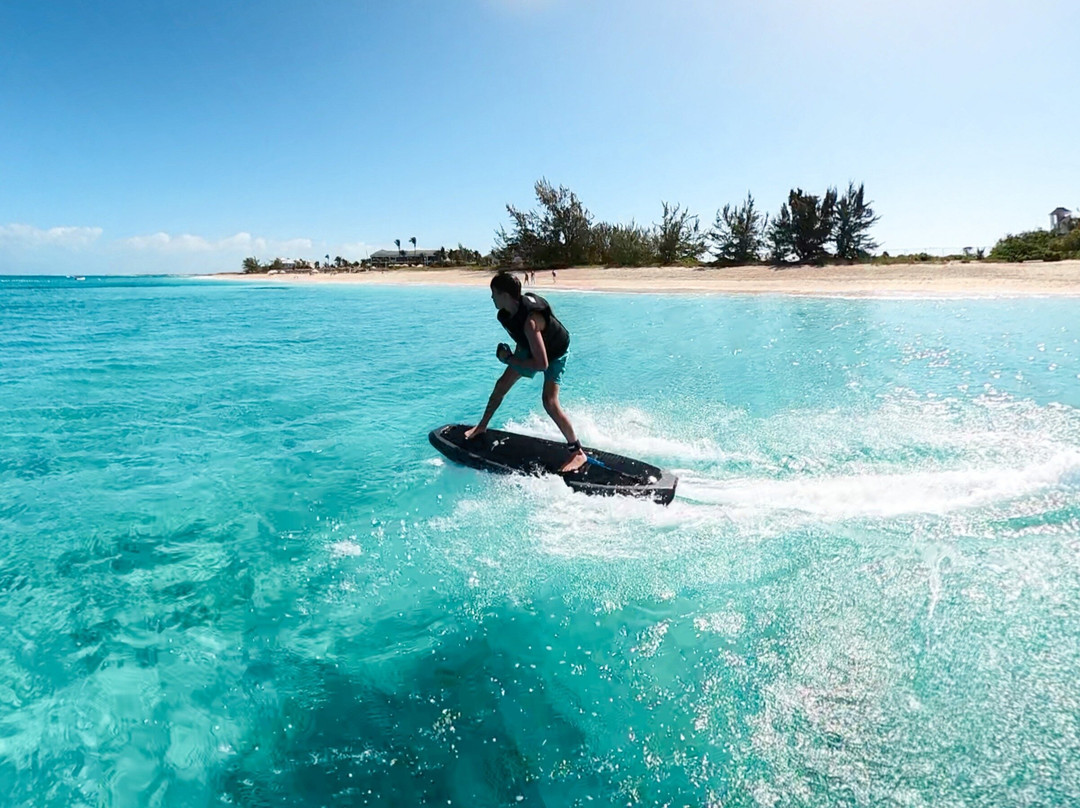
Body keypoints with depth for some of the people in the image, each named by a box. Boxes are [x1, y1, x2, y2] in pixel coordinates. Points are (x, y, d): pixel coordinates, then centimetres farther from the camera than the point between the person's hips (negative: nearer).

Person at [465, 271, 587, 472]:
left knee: (549, 401, -22)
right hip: (530, 347, 8)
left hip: (555, 353, -8)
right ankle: (482, 427, 31)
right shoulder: (506, 313, -18)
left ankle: (577, 452, -10)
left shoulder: (529, 321, -43)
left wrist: (509, 359, -32)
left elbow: (542, 364, -43)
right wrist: (514, 355, 11)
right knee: (502, 384, 11)